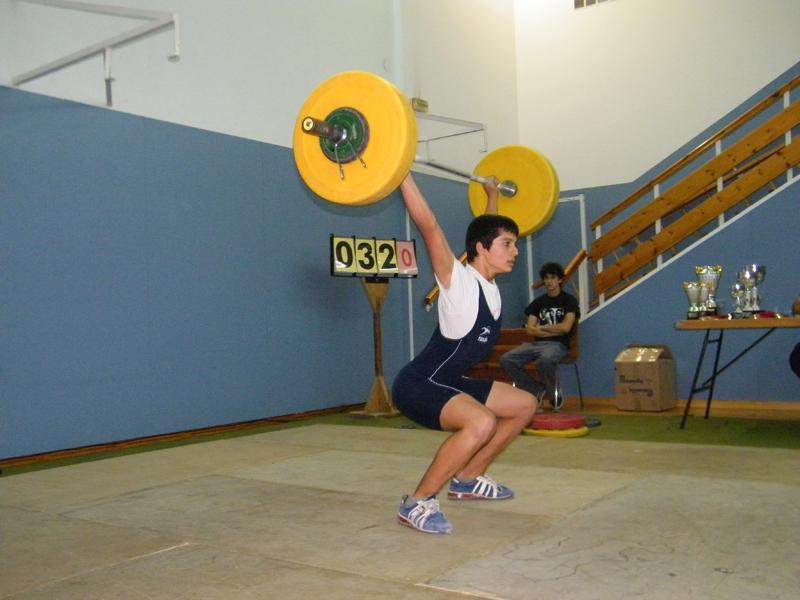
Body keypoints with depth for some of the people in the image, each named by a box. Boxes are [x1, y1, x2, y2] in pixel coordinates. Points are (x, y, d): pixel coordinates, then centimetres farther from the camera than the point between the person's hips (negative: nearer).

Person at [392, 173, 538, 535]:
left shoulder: (489, 283, 3)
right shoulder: (458, 281, -19)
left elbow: (487, 229, 22)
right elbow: (428, 226, -28)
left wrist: (492, 194, 32)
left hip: (447, 382, 10)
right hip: (417, 386, -10)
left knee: (525, 405, 17)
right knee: (481, 423, -36)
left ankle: (467, 480, 23)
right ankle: (416, 503, -19)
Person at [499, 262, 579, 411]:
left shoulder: (569, 300, 6)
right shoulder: (538, 302, 18)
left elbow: (565, 327, -8)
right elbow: (530, 330, 7)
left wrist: (542, 328, 3)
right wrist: (554, 331, -3)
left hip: (558, 345, -5)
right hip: (537, 343, 5)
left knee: (544, 360, -41)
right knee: (506, 360, -20)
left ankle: (553, 395, -11)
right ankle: (538, 390, -3)